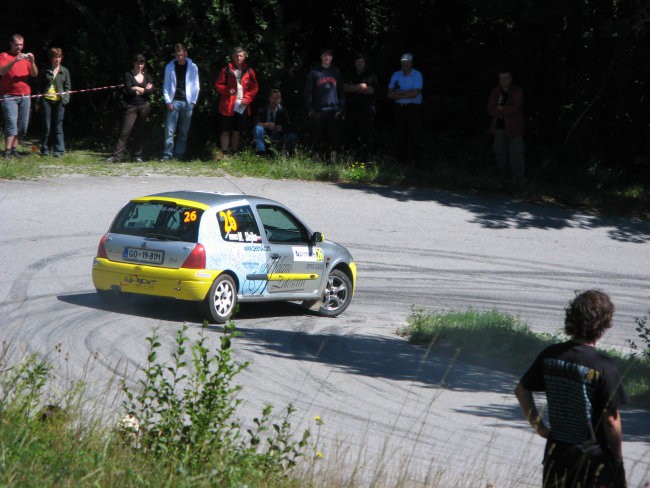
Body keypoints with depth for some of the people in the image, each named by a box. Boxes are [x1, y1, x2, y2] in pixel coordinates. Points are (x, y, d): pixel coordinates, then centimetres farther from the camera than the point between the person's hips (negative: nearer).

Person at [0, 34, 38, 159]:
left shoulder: (25, 57, 15)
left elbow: (35, 74, 6)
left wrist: (32, 62, -12)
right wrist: (14, 61, -25)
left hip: (25, 96, 5)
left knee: (23, 124, 2)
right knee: (11, 122, -15)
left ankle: (14, 148, 9)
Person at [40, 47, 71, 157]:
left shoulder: (64, 71, 12)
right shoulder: (46, 71, 12)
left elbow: (67, 87, 12)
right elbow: (41, 86, 14)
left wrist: (65, 99, -2)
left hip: (59, 101, 0)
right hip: (47, 100, 0)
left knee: (58, 127, -1)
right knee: (46, 127, -1)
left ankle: (59, 150, -1)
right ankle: (45, 150, 5)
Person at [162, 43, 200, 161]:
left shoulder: (193, 67, 7)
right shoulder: (170, 67, 7)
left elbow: (196, 86, 10)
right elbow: (166, 86, 9)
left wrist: (193, 101, 0)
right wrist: (168, 101, -2)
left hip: (187, 103, 1)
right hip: (174, 102, -1)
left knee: (184, 132, 2)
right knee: (170, 130, -8)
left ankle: (179, 155, 7)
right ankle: (167, 155, -7)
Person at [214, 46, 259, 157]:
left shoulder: (249, 71, 7)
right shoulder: (226, 70, 2)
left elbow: (255, 87, 8)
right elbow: (218, 85, 5)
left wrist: (247, 99, -5)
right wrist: (227, 90, -14)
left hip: (242, 106, 2)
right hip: (228, 106, -2)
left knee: (237, 131, 9)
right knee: (226, 131, -2)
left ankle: (234, 153, 16)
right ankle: (225, 154, 1)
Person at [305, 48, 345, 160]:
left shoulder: (336, 72, 13)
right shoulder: (314, 72, 7)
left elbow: (341, 91, 14)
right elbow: (308, 91, 6)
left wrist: (341, 108, 3)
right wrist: (310, 109, -3)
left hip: (334, 110, 1)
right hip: (318, 110, -1)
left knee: (334, 135, -3)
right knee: (318, 136, -2)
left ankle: (333, 158, 0)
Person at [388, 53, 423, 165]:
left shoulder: (417, 75, -2)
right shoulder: (396, 75, 8)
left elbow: (415, 93, -14)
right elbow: (390, 94, -1)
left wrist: (399, 93, -7)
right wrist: (407, 94, -11)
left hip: (413, 108, -4)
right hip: (399, 108, 4)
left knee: (413, 135, -5)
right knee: (401, 134, 5)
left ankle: (414, 159, -1)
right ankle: (402, 158, 11)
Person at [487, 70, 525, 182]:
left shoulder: (518, 92, -7)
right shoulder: (495, 92, 4)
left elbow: (516, 108, -19)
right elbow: (490, 110, -4)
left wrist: (501, 109, -12)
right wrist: (506, 111, -16)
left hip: (513, 127, -4)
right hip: (499, 127, 4)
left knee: (516, 153, -3)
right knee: (500, 152, 12)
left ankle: (517, 177, 5)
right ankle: (503, 175, 24)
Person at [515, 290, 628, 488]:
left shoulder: (550, 355, -3)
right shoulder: (603, 367, -19)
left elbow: (522, 391, 8)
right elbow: (611, 420, -16)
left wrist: (539, 426, 14)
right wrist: (618, 459, -4)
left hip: (557, 453, 5)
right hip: (594, 457, -5)